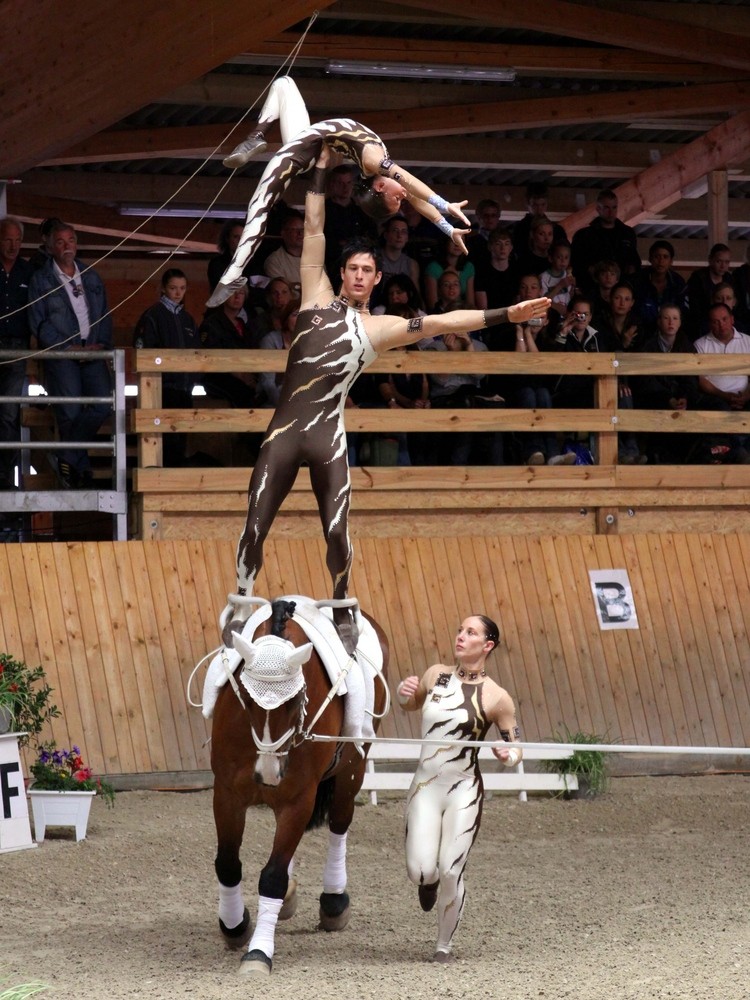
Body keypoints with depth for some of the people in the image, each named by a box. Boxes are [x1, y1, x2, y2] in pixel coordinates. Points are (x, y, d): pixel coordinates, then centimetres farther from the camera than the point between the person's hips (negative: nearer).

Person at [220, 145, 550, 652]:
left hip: (327, 438, 0)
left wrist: (505, 314, -4)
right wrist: (323, 163, 11)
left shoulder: (379, 328, 9)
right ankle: (240, 602, 14)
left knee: (338, 533, -2)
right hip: (283, 432, 1)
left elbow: (439, 322, 3)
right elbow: (314, 228, 12)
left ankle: (342, 614, 15)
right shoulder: (317, 297, 11)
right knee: (255, 526, -1)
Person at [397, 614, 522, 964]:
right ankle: (428, 882, 30)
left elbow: (515, 748, 2)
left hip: (464, 790, -3)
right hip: (425, 786, 3)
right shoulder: (436, 675, 4)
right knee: (420, 870, -9)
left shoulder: (496, 697, -6)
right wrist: (404, 693, 2)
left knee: (451, 872, -6)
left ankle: (445, 944, 15)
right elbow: (411, 705, 25)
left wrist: (507, 755, -21)